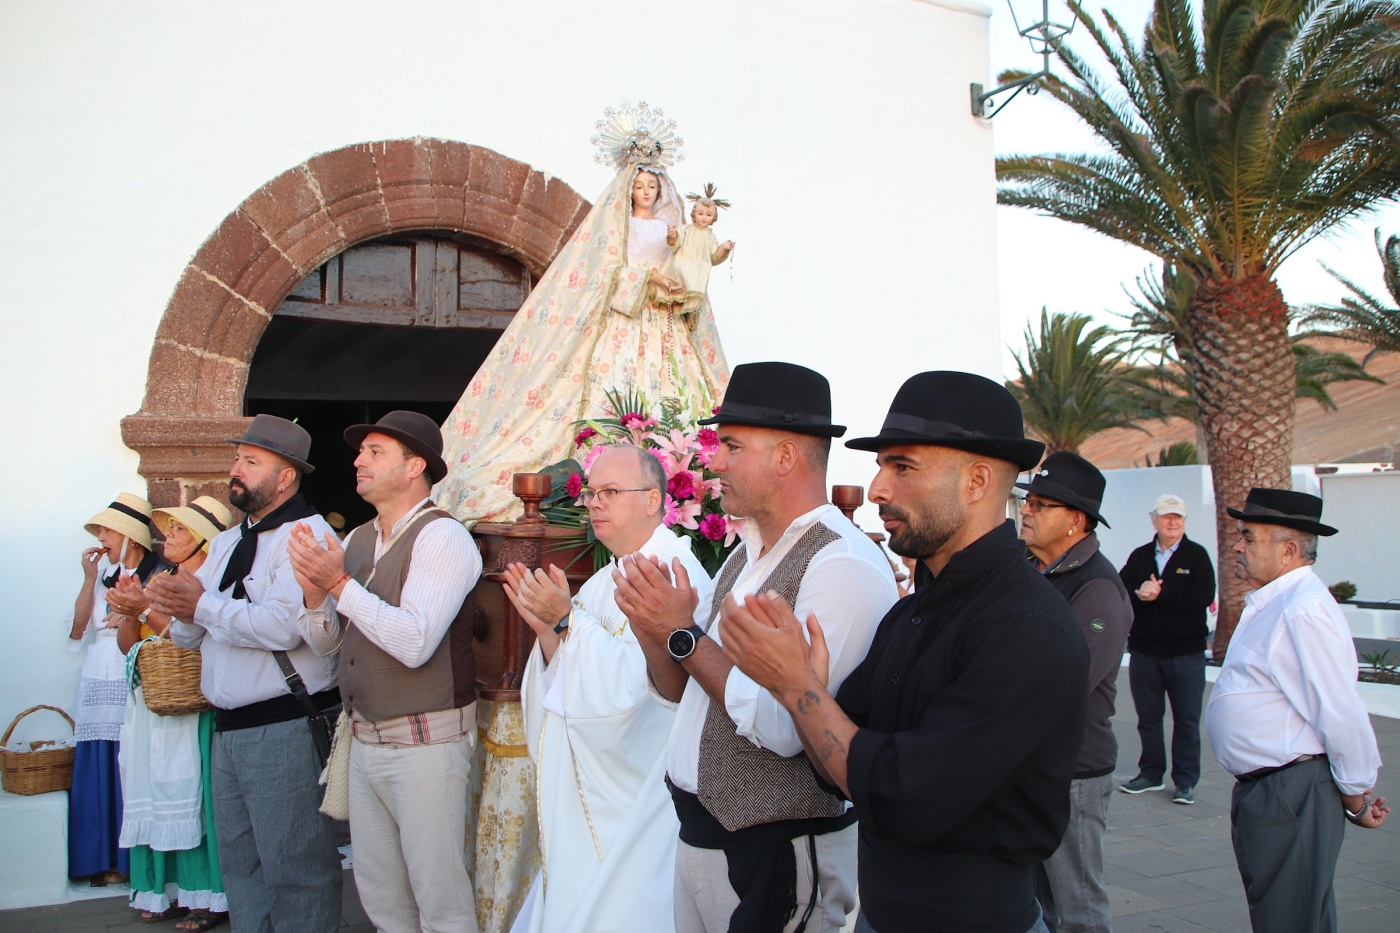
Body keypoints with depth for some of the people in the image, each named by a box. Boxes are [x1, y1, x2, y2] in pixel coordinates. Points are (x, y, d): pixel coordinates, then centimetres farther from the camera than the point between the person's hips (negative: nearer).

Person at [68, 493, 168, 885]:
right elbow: (77, 632, 8)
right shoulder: (104, 574, 14)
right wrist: (89, 579, 4)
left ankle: (138, 861, 7)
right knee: (99, 775, 5)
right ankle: (107, 861, 14)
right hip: (98, 687, 5)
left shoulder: (159, 575, -3)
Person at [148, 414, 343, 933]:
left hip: (285, 728, -9)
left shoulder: (307, 534, -12)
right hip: (228, 727, 9)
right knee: (238, 862, 19)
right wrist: (176, 605, -7)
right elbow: (187, 634, 15)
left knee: (294, 868, 1)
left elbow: (283, 625, -26)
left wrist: (204, 606, -15)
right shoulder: (225, 543, 17)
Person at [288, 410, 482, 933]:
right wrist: (313, 592, -10)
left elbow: (415, 643, -24)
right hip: (364, 740, 8)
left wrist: (340, 583, -23)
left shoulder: (441, 537, -14)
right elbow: (324, 643, 9)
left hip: (425, 742, -7)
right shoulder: (356, 541, 9)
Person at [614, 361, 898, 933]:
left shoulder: (844, 567, -21)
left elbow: (782, 727, -28)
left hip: (773, 857, -8)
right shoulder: (748, 553, 7)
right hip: (700, 833, 8)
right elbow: (680, 688, 10)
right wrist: (652, 629, -9)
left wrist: (684, 634, -19)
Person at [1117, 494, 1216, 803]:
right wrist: (1139, 593, -22)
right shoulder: (1139, 556, 10)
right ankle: (1151, 774, 23)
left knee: (1187, 720, 3)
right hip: (1144, 651, 3)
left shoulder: (1196, 555, 0)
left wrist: (1160, 594, -16)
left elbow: (1204, 596, -15)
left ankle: (1186, 781, 12)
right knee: (1148, 717, 11)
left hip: (1186, 653, -3)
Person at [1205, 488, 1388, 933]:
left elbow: (1342, 716, -22)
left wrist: (1357, 799, -10)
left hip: (1292, 796, -10)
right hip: (1261, 791, 10)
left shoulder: (1304, 611, -22)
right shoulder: (1270, 604, 12)